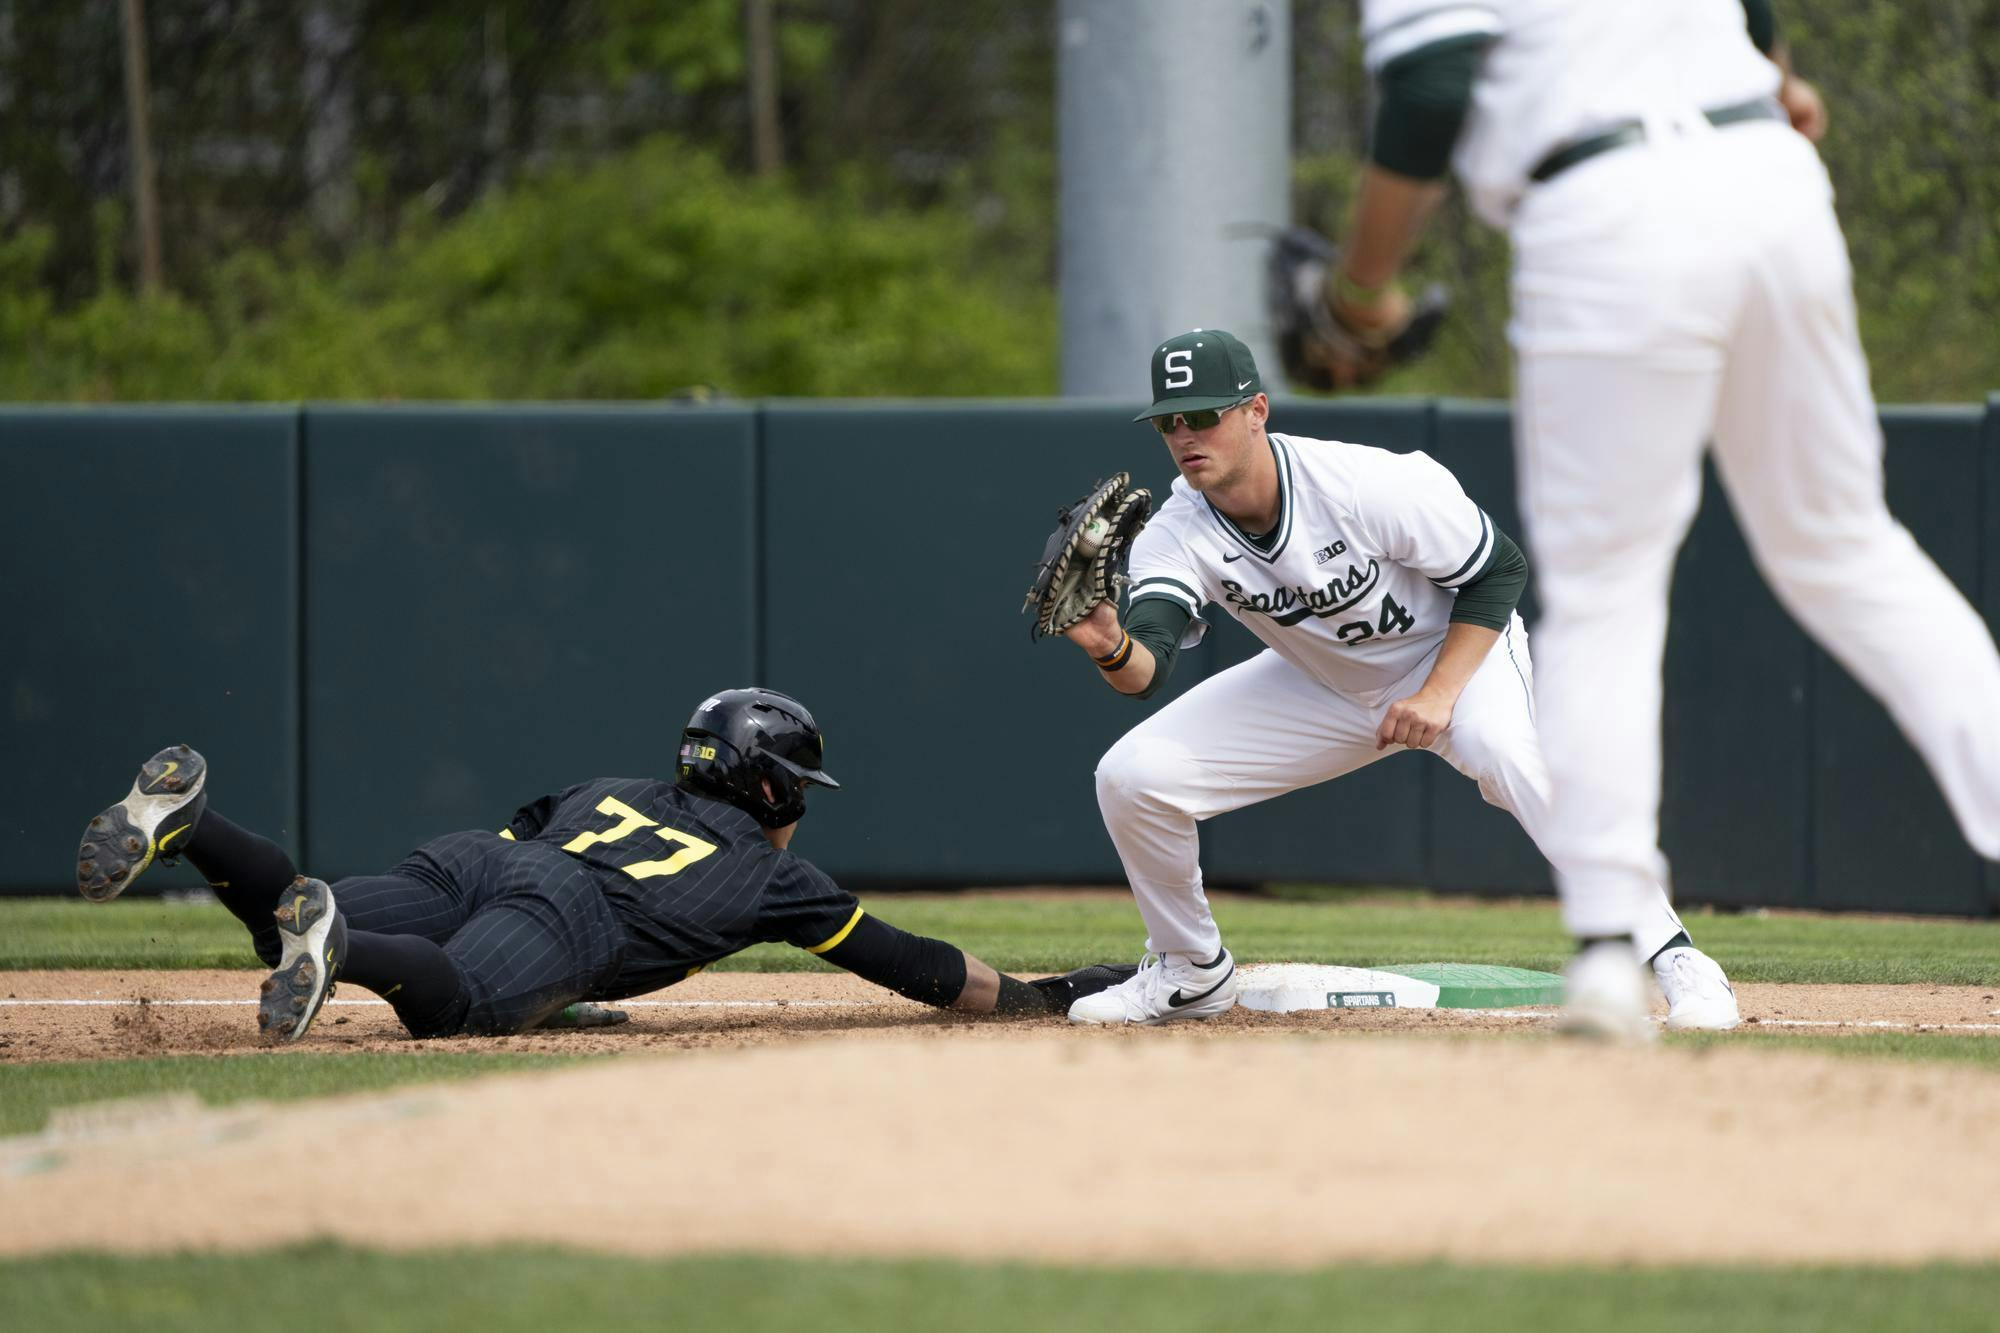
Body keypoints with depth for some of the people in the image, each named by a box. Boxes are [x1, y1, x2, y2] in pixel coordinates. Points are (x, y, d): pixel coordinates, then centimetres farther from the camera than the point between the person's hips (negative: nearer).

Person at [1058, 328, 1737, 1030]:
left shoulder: (1368, 486, -31)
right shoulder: (1175, 537, -20)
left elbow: (1499, 570, -20)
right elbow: (1145, 671, -35)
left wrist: (1438, 695, -30)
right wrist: (1111, 648, -59)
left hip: (1455, 654, -5)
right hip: (1321, 682, 5)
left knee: (1504, 751, -39)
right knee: (1130, 775, -10)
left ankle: (1671, 957, -33)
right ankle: (1193, 971, 15)